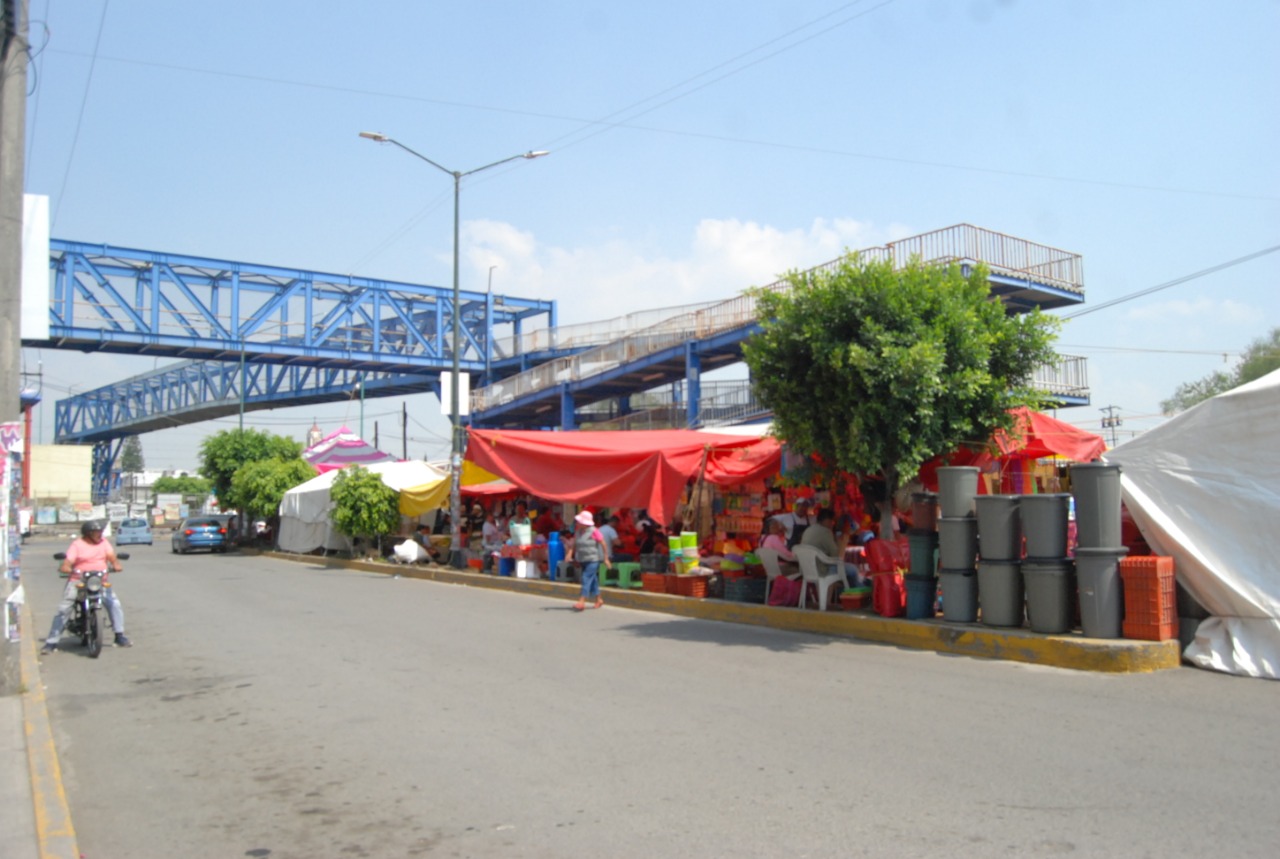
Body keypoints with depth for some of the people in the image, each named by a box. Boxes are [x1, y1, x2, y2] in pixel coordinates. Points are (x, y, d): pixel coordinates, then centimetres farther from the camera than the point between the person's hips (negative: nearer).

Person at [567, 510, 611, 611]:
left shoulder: (594, 531, -13)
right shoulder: (577, 531, 7)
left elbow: (604, 544, -9)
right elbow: (574, 544, 7)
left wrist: (606, 559, -8)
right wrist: (570, 554, -11)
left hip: (593, 559, -7)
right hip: (583, 560, 7)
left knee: (587, 578, -14)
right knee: (592, 580, 14)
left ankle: (582, 601, -18)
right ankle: (599, 599, 27)